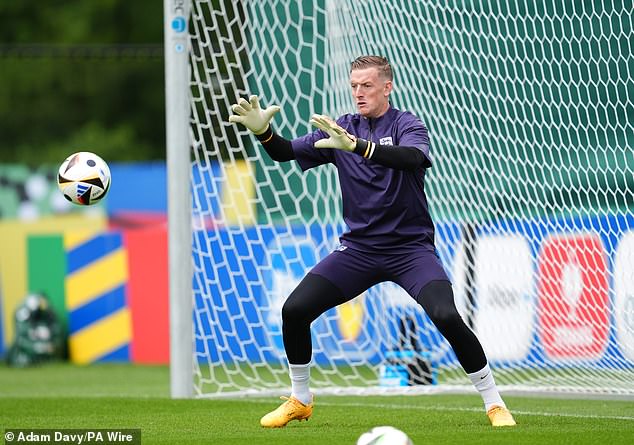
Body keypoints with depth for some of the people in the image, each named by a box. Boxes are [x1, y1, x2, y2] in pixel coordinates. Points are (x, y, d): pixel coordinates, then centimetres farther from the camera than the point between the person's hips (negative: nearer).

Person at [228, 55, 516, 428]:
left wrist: (357, 146, -47)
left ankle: (494, 402, -9)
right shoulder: (342, 128, 6)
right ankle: (300, 401, 13)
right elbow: (287, 153, 1)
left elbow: (413, 157, -31)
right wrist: (263, 132, -23)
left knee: (447, 316, -25)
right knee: (294, 310, -8)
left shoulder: (407, 125, -8)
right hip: (359, 248, 4)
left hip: (411, 247, -4)